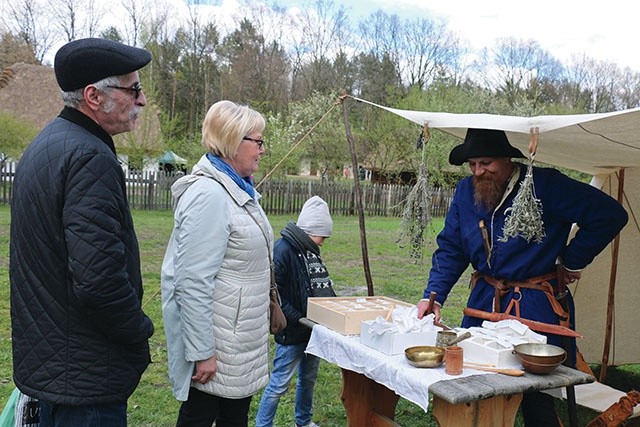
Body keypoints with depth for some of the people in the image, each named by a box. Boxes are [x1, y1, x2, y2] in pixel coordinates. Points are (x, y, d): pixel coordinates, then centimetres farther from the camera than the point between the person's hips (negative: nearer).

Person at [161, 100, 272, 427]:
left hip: (239, 335, 9)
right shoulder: (209, 195, -21)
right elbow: (193, 283, -24)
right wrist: (202, 352, -22)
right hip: (217, 338, -9)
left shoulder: (238, 188, 10)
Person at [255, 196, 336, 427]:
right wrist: (298, 318, -21)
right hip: (292, 332, -9)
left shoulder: (311, 251, 9)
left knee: (309, 378, 21)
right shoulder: (284, 249, -19)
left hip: (314, 328, 9)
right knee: (279, 384, 0)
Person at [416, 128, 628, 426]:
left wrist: (572, 262, -6)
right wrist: (433, 296, -6)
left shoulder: (545, 185, -12)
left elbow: (610, 214, -10)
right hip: (484, 301, 5)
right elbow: (450, 248, 7)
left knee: (535, 401, 0)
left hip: (535, 306, -5)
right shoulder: (465, 191, 4)